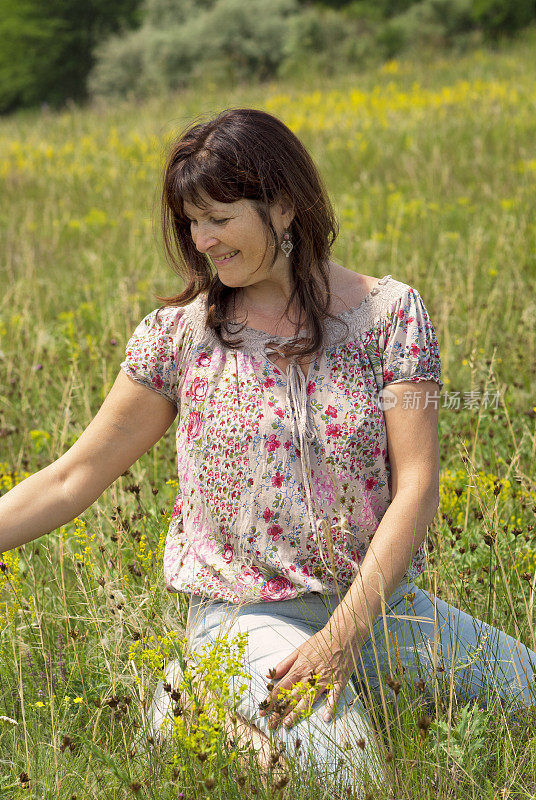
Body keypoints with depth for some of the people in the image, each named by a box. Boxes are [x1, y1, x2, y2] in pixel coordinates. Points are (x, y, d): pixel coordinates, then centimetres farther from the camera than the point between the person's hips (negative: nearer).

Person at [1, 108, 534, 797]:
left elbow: (416, 485, -9)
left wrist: (346, 631, -20)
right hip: (245, 614, -2)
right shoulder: (180, 333, -1)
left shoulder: (389, 313, -3)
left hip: (376, 602, 2)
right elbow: (77, 476, 4)